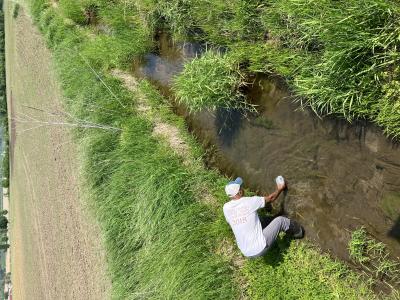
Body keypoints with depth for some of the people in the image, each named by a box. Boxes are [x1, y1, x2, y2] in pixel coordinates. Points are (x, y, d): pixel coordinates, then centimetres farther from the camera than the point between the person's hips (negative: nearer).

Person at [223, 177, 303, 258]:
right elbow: (270, 198, 1)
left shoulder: (226, 208, -5)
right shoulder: (250, 201, -16)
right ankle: (299, 232, 33)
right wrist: (280, 189, 21)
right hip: (260, 248, -5)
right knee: (280, 220, 8)